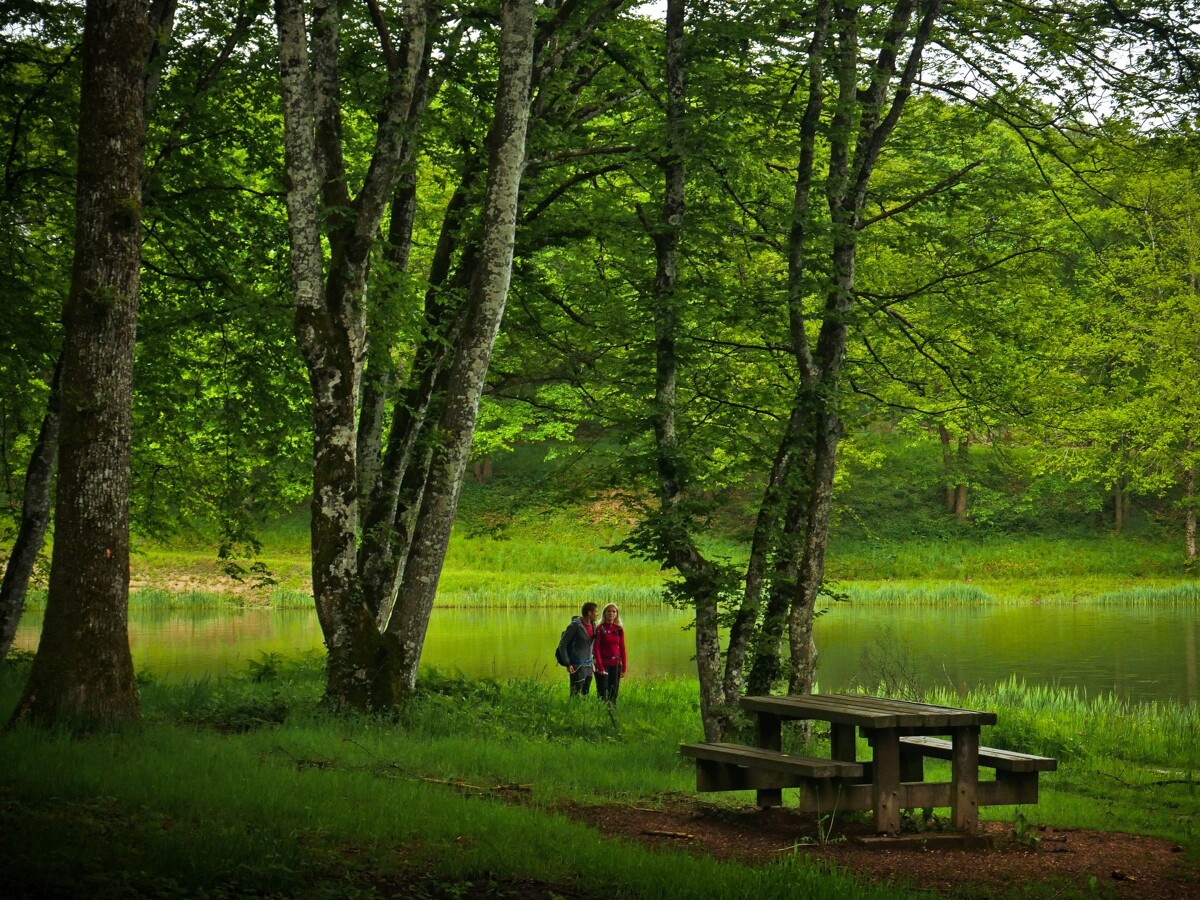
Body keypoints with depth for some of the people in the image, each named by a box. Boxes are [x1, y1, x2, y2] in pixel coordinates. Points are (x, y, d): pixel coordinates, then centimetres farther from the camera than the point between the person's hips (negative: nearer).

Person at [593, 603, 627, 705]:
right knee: (603, 693, -4)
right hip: (603, 664, -4)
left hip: (616, 665, 4)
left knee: (614, 693, 5)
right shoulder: (600, 629, -4)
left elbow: (622, 648, 9)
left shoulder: (619, 629, 7)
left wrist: (624, 666, 5)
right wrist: (600, 666, -13)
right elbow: (596, 648, -7)